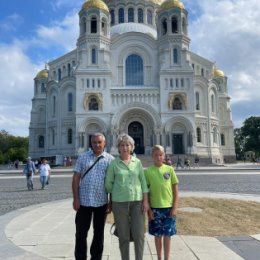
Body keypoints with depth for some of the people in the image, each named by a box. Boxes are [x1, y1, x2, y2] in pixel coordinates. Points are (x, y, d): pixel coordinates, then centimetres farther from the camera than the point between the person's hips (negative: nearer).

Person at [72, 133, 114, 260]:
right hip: (84, 201, 0)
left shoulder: (110, 159, 0)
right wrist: (76, 198, -6)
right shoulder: (83, 157, 2)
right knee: (81, 233, 7)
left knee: (99, 233, 13)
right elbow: (76, 178, 0)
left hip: (101, 202, 0)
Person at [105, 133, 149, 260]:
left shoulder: (137, 162, 5)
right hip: (120, 203, -1)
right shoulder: (114, 163, -1)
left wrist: (145, 200, -2)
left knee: (139, 234, -1)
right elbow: (108, 183, 7)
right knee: (123, 236, 6)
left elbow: (143, 182, 4)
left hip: (137, 202, 1)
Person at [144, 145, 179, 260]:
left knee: (167, 235, 7)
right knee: (157, 235, 12)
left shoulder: (170, 169, -1)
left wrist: (174, 207, -3)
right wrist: (148, 209, -4)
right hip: (155, 207, 0)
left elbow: (175, 189, 2)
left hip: (169, 207, 0)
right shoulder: (148, 171, -3)